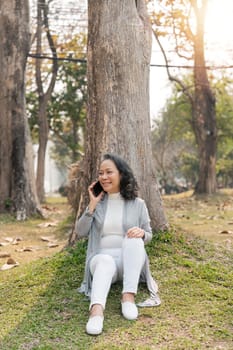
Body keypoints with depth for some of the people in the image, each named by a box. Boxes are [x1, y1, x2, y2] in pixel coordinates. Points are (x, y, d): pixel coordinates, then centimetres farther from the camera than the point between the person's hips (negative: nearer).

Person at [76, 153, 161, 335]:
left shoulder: (137, 204, 3)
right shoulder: (98, 203, 7)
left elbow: (148, 235, 7)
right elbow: (81, 232, 1)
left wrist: (141, 233, -18)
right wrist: (92, 205, -7)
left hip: (130, 260, 0)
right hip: (102, 258, 0)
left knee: (133, 239, -33)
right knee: (105, 262, -38)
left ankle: (128, 297, -39)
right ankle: (96, 311, -62)